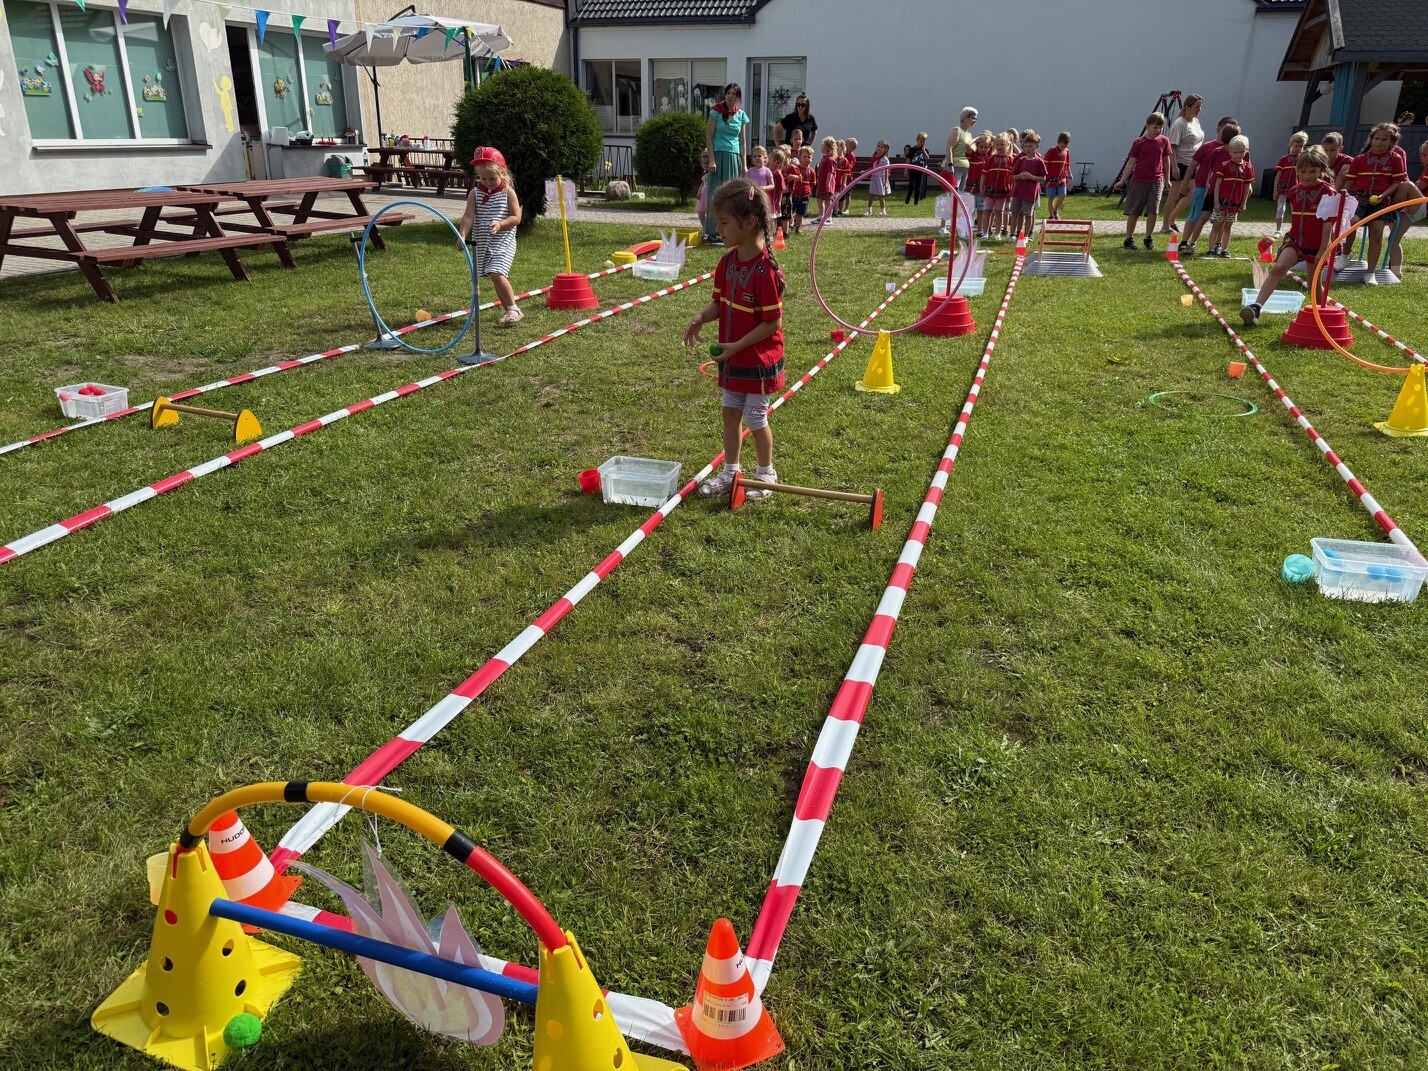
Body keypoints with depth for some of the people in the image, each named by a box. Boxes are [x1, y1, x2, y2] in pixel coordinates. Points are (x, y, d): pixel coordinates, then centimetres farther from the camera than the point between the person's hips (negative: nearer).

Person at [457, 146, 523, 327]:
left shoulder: (508, 193, -4)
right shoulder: (475, 193, 3)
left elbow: (516, 217, -6)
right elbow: (468, 216, -7)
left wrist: (500, 224, -23)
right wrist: (463, 235, -22)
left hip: (503, 242, -5)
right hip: (482, 243, 5)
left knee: (496, 274, -22)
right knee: (498, 278, 12)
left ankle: (513, 309, -13)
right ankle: (508, 310, 25)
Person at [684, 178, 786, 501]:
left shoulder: (764, 269, -24)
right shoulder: (728, 261, 0)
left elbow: (773, 323, -22)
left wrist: (737, 346, -23)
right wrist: (700, 318, -12)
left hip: (758, 360, -8)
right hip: (731, 357, 8)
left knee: (755, 419, 6)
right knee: (730, 413, 16)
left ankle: (766, 474, 26)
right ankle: (730, 471, 31)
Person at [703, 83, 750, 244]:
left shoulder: (741, 115, 10)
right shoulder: (716, 112, -1)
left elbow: (743, 141, 14)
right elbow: (709, 137, -3)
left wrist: (744, 164, 10)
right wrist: (711, 160, -11)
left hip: (735, 157, 4)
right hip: (719, 154, -4)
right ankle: (712, 232, -5)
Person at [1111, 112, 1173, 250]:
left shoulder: (1164, 141, 5)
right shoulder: (1138, 143, -1)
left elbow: (1166, 161, 14)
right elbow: (1131, 163, 0)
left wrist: (1167, 180, 16)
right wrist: (1122, 181, -5)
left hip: (1156, 181, 1)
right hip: (1139, 181, -1)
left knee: (1152, 210, -5)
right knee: (1133, 212, 2)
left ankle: (1149, 238, 8)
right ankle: (1129, 239, 12)